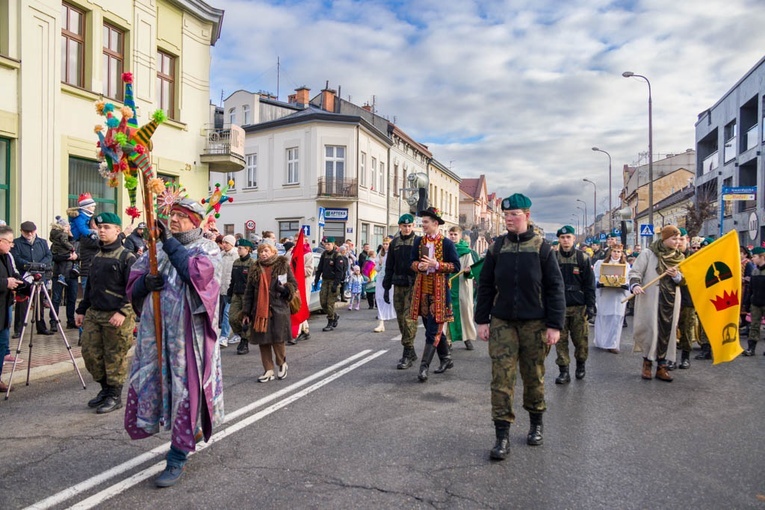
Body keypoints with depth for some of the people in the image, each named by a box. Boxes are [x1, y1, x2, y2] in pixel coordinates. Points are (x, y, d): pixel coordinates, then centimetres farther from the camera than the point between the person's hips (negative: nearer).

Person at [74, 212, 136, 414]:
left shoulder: (127, 257, -10)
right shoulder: (97, 257, 15)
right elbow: (90, 286, 21)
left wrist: (122, 312, -22)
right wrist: (82, 310, 18)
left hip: (116, 316, -8)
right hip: (93, 314, 8)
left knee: (115, 357, 1)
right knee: (90, 353, 9)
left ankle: (114, 396, 15)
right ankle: (105, 388, 27)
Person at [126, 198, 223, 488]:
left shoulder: (206, 249, -1)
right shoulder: (157, 248, 13)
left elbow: (198, 274, -22)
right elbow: (133, 285, 12)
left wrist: (170, 243, -18)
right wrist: (145, 282, -11)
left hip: (187, 334, -5)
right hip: (154, 333, 6)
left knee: (186, 392, -1)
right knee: (149, 386, 13)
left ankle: (177, 460, 13)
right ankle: (190, 431, 36)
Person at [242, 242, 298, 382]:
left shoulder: (283, 265, 2)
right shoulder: (255, 268, 9)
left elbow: (294, 283, 6)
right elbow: (249, 292, 10)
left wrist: (286, 289, -17)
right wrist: (246, 312, 6)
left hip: (278, 309, -3)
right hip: (259, 310, 3)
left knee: (277, 339, -2)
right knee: (263, 340, 4)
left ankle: (282, 364, 25)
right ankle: (268, 370, 15)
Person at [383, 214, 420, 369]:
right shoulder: (394, 243, 11)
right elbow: (389, 266, 13)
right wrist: (386, 287, 10)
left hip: (414, 285, -5)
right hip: (398, 286, 5)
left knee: (409, 318, -9)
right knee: (401, 319, 8)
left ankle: (407, 355, -2)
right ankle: (411, 352, 19)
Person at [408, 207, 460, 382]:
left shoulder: (447, 243, -5)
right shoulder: (418, 241, 8)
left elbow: (456, 266, -7)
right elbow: (412, 262, 10)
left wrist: (436, 265, -18)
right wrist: (419, 266, -12)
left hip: (439, 290, -5)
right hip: (422, 289, 5)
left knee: (433, 330, -6)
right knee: (433, 327, 14)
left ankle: (424, 366, -4)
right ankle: (446, 358, 29)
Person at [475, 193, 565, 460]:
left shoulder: (542, 247, -2)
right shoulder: (497, 247, 4)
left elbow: (555, 287, -3)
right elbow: (485, 285, 7)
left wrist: (554, 325, -8)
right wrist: (482, 320, 2)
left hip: (534, 323, -1)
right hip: (502, 322, 1)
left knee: (533, 376, 12)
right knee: (501, 377, -3)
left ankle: (536, 423, 33)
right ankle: (502, 435, 5)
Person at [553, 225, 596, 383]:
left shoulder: (583, 258, 2)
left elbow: (590, 284, 2)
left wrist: (590, 306, -3)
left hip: (578, 306, -1)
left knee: (580, 339, 6)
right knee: (560, 340, 1)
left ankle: (581, 364, 30)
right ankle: (564, 371, 10)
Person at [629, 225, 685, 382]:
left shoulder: (679, 258, 13)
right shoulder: (648, 254, -1)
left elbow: (684, 281, 12)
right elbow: (635, 272, -5)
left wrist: (677, 276, -10)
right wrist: (635, 285, -24)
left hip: (671, 301, 4)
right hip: (651, 300, -4)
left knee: (667, 331, 3)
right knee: (651, 329, -5)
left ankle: (661, 366, 11)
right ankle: (647, 363, 11)